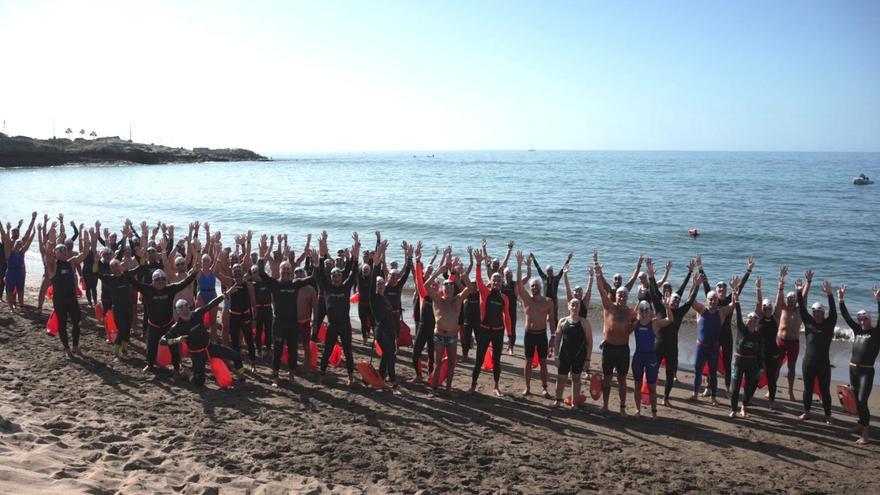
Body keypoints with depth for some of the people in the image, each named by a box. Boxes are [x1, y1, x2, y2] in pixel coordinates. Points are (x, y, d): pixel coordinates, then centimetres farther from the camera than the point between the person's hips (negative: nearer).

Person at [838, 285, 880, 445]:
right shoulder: (857, 330, 10)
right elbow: (846, 316, 9)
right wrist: (841, 300, 1)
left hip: (867, 371, -6)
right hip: (853, 369, 6)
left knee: (862, 400, -12)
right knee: (857, 400, 15)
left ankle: (865, 433, -11)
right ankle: (862, 423, 31)